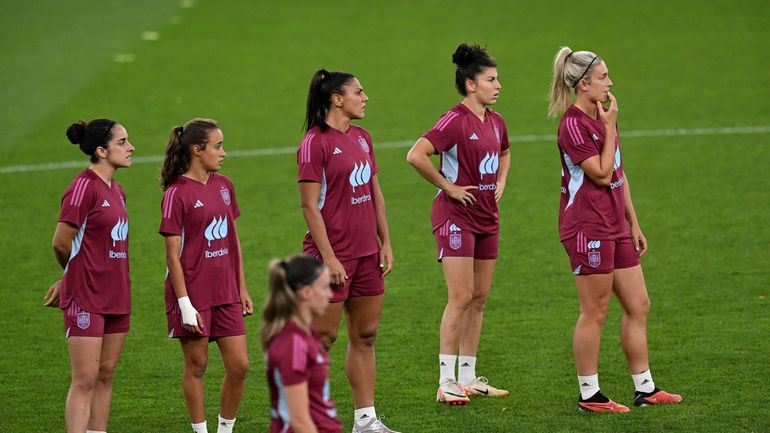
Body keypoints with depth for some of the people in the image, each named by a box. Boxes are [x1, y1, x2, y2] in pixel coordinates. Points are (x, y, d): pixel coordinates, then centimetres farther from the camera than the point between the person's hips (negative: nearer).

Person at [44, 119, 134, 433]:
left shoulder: (116, 191, 12)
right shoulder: (84, 187, -14)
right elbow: (61, 244, -12)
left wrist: (68, 280, 11)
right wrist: (72, 279, 6)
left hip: (115, 296, 8)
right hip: (86, 298, -8)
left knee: (105, 376, 10)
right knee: (85, 380, -8)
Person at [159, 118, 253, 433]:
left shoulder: (223, 186, 8)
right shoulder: (177, 194, -11)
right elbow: (173, 254, -12)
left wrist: (242, 288, 14)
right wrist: (185, 304, -15)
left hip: (225, 292, 6)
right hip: (193, 293, -6)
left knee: (239, 365, 3)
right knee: (196, 365, 4)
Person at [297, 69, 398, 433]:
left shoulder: (362, 138, 11)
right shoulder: (315, 143, -12)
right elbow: (310, 206, -15)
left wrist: (385, 243, 12)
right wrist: (329, 258, -17)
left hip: (366, 253, 8)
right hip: (332, 255, -8)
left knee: (365, 337, 11)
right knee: (322, 338, -3)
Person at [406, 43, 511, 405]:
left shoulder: (495, 122, 10)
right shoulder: (456, 120, -16)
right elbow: (416, 155, -26)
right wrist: (448, 187, -18)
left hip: (487, 216, 8)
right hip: (456, 215, -8)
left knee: (479, 298, 10)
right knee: (461, 297, -10)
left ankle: (468, 377, 16)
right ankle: (446, 382, -7)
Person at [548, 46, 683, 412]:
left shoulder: (601, 117, 14)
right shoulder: (573, 125, -15)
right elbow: (602, 174, -17)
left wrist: (633, 223, 17)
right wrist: (611, 128, -14)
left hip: (614, 225, 9)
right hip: (587, 227, -9)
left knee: (638, 306, 10)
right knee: (595, 312, -3)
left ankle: (645, 388, 17)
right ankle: (589, 395, 5)